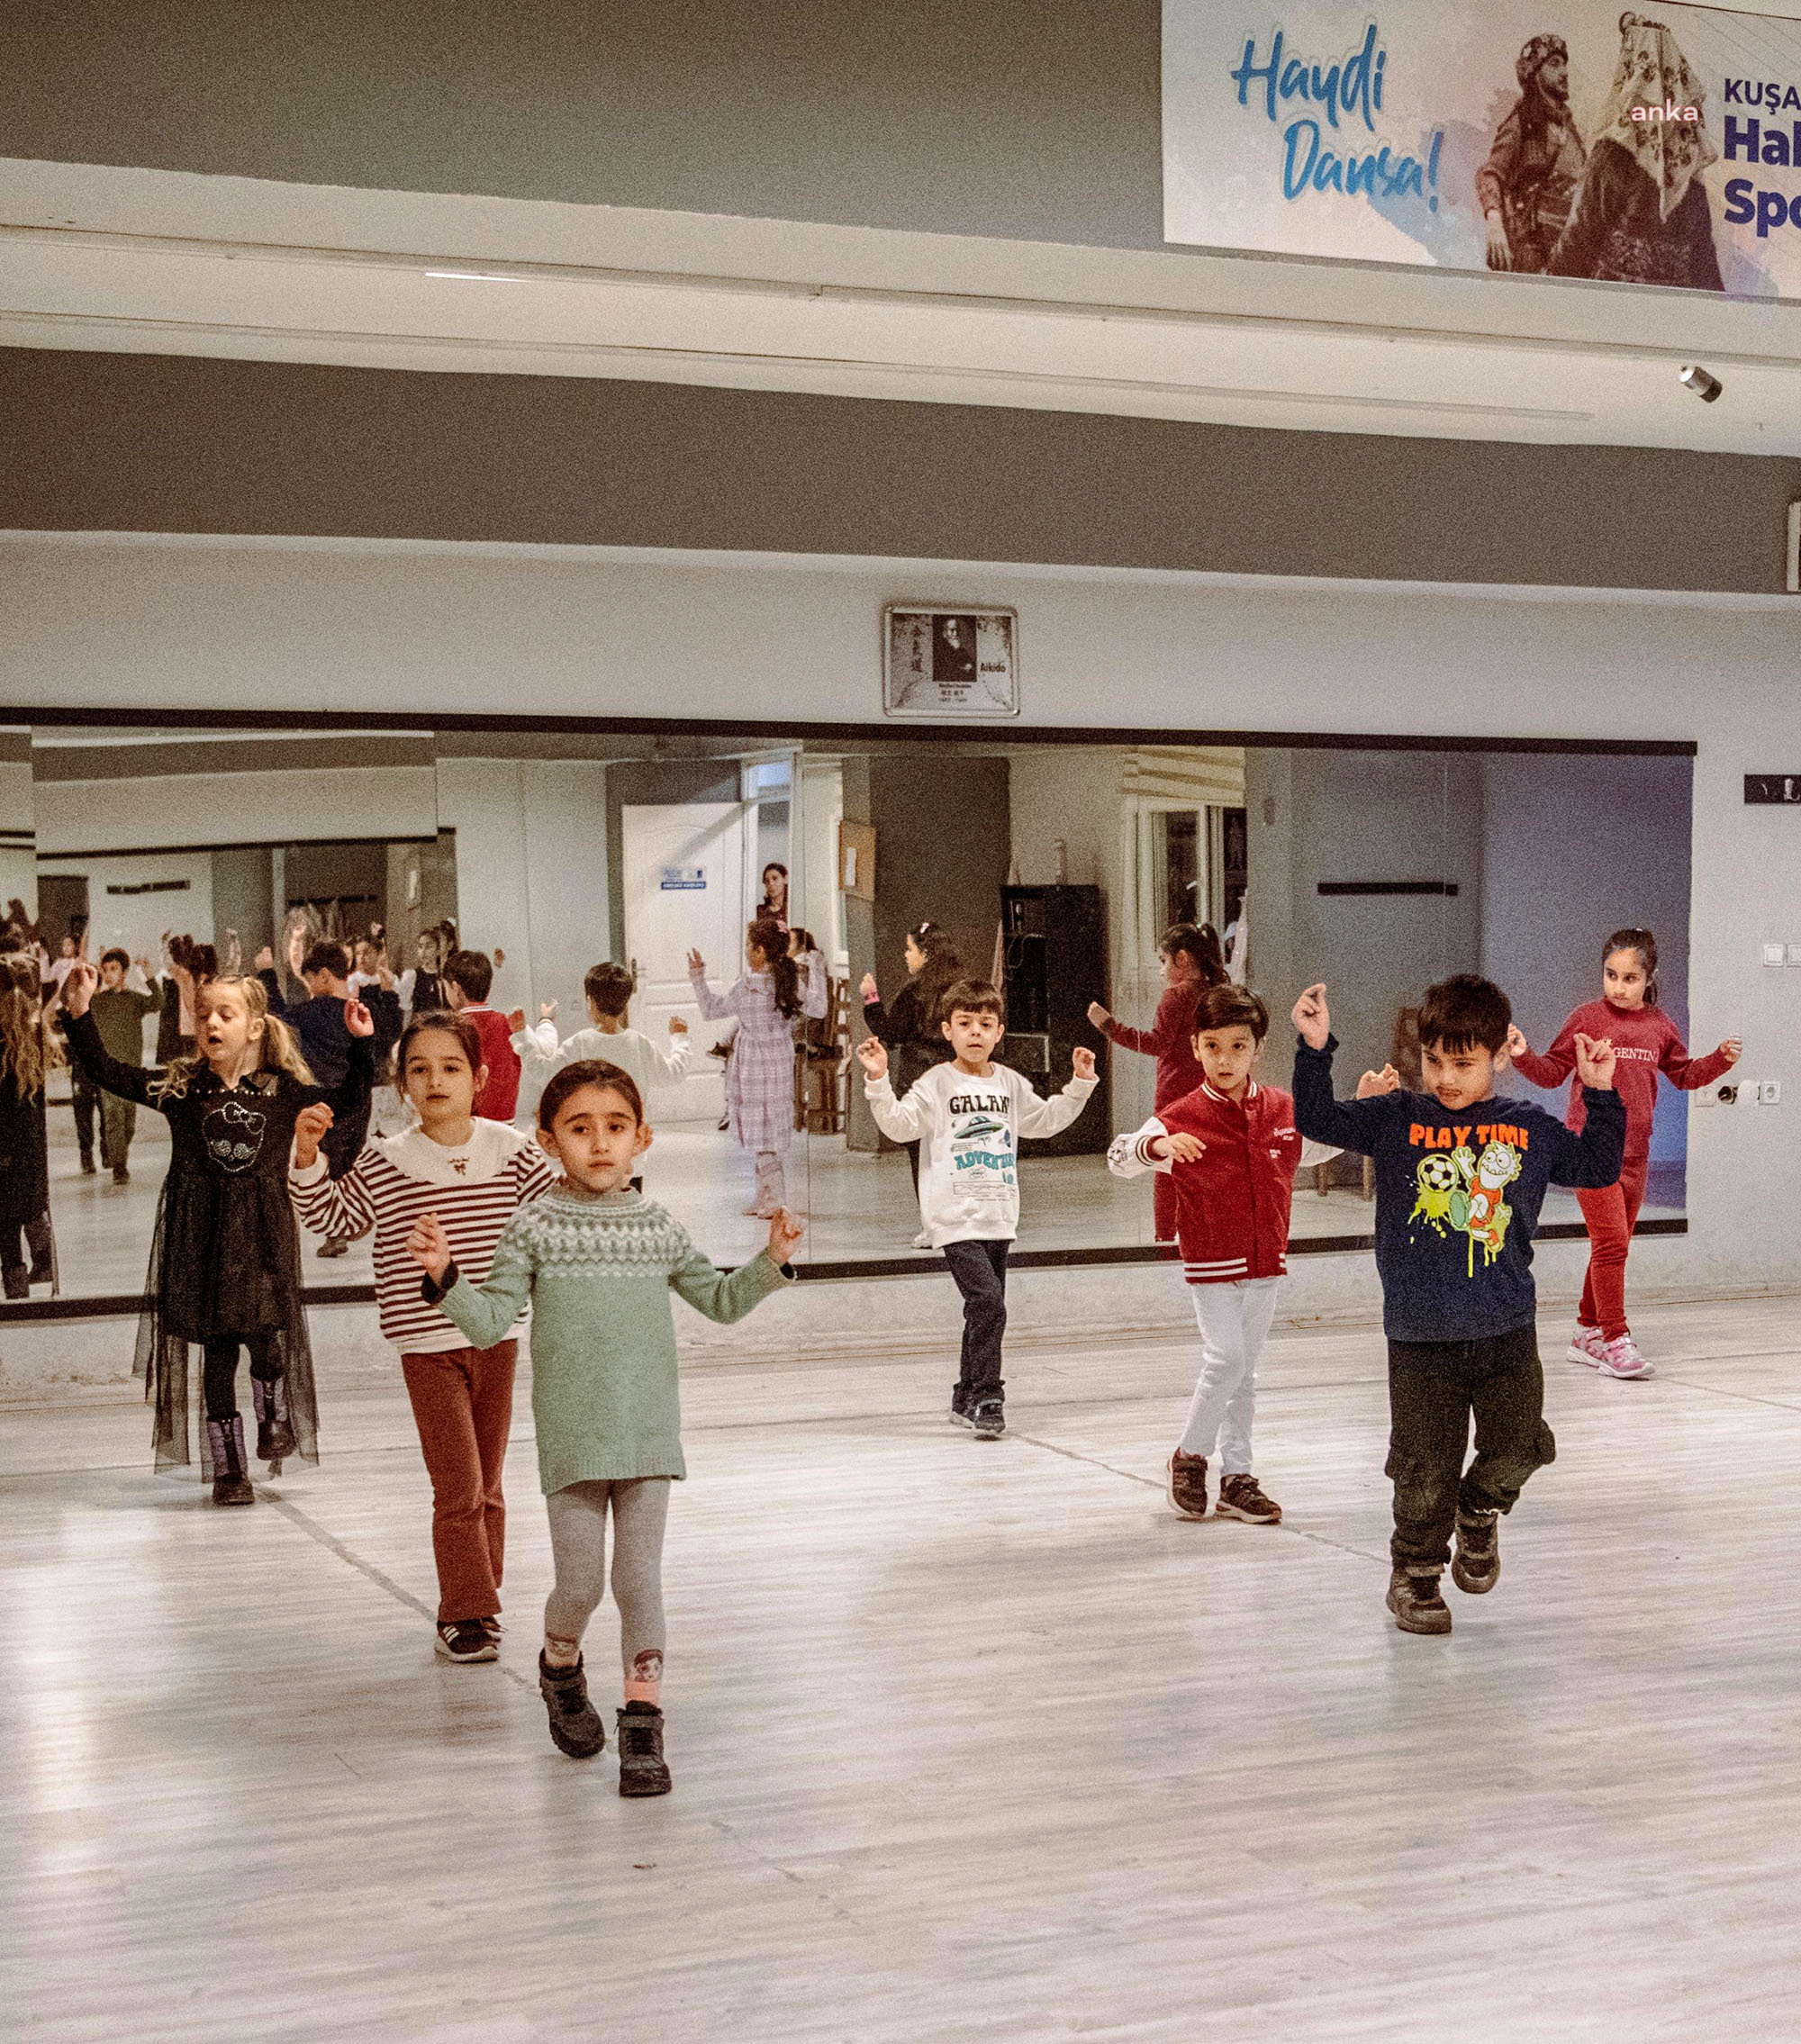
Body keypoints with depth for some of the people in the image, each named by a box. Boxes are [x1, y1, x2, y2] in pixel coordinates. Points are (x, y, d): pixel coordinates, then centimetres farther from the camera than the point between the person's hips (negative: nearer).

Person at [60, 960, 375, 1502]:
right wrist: (80, 1015, -12)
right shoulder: (180, 1088, 1)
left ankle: (275, 1423, 24)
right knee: (217, 1349, 6)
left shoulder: (283, 1092, 2)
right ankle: (228, 1466, 16)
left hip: (263, 1237, 0)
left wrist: (360, 1045, -2)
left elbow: (350, 1105, 7)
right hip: (201, 1239, 0)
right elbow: (110, 1074, -3)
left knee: (268, 1339, -6)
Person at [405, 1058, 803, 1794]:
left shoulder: (658, 1229, 5)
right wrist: (443, 1277, -22)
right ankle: (560, 1667, 34)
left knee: (641, 1580, 1)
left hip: (647, 1432, 2)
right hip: (571, 1438, -2)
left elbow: (720, 1301, 17)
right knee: (579, 1582, 2)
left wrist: (772, 1262, 2)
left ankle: (642, 1723, 9)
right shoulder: (536, 1227, -3)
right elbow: (489, 1321, -6)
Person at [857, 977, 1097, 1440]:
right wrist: (878, 1081, -26)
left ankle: (967, 1400, 24)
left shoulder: (1010, 1084, 11)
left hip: (999, 1218, 6)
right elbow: (899, 1124, -14)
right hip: (956, 1216, -6)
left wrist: (1080, 1083, 19)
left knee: (986, 1309, 12)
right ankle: (985, 1397, -10)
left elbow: (1045, 1119, 25)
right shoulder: (936, 1084, -6)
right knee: (987, 1302, -18)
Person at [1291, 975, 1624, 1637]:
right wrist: (1315, 1050, -14)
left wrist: (1601, 1095, 8)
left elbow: (1598, 1167, 18)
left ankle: (1478, 1514, 32)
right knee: (1425, 1469, 2)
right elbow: (1318, 1121, -2)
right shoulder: (1395, 1120, 1)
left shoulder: (1530, 1129, 6)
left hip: (1507, 1333, 2)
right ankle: (1415, 1575, 24)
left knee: (1517, 1447, -1)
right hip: (1421, 1339, -2)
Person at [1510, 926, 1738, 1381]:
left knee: (1614, 1247, 11)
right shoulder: (1587, 1019, -5)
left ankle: (1588, 1332, 24)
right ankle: (1614, 1340, -7)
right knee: (1611, 1241, -13)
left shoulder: (1659, 1027, 7)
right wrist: (1523, 1056, -16)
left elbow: (1683, 1074, 21)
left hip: (1634, 1152, 5)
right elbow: (1553, 1071, 2)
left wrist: (1720, 1060, 6)